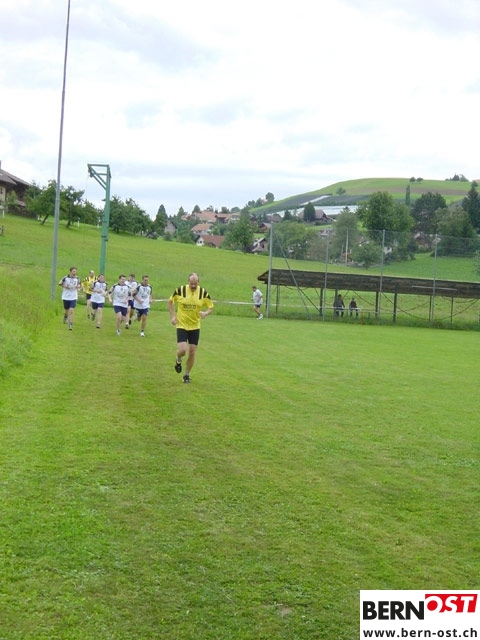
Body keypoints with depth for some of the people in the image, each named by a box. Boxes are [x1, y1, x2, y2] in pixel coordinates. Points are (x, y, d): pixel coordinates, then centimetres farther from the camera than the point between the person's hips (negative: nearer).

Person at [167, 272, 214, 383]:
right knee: (182, 350, -15)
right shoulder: (180, 290, -10)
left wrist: (205, 313, -21)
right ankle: (178, 361, 22)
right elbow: (170, 302, 5)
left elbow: (211, 307, 1)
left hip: (195, 326, 2)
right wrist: (172, 316, -5)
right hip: (181, 325, -2)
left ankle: (187, 375, 23)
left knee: (192, 352, 3)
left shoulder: (204, 292, -7)